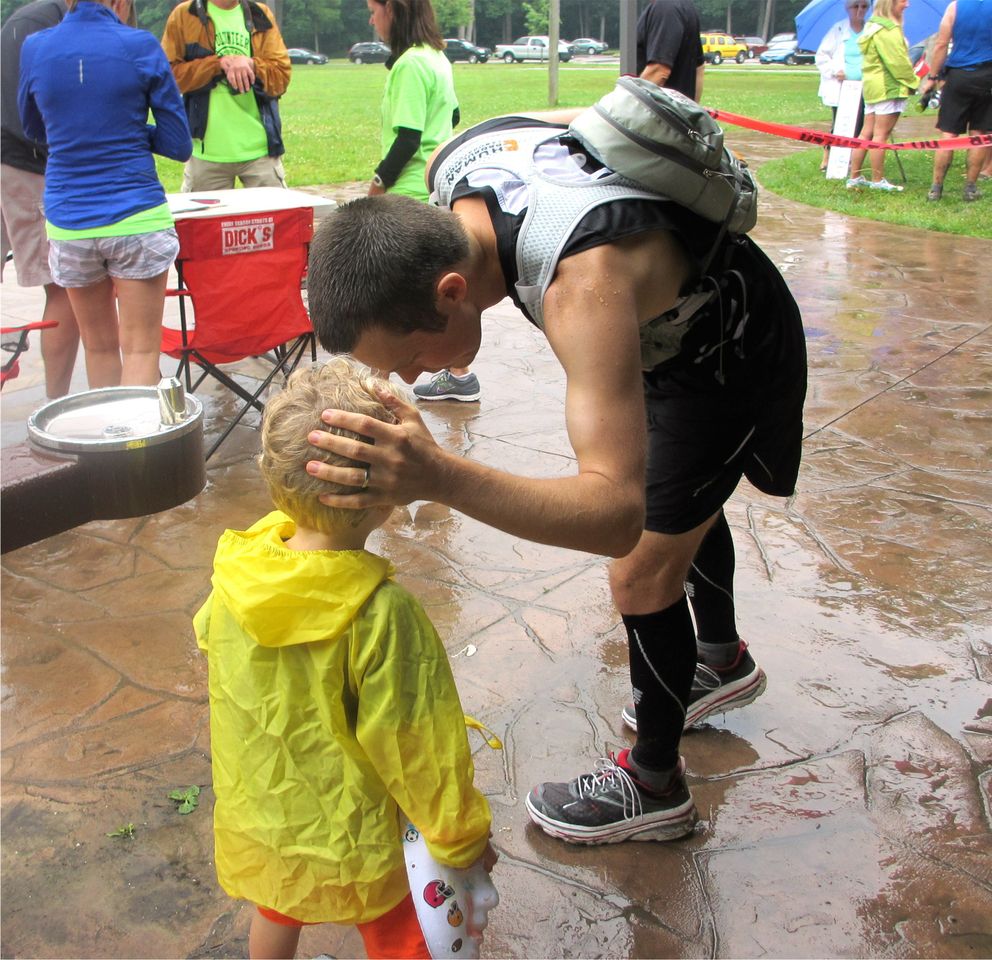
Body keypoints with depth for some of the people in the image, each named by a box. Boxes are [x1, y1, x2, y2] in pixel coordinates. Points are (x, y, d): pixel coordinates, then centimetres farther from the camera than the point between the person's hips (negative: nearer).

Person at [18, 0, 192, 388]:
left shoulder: (34, 49, 4)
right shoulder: (140, 47, -5)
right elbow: (178, 144, -1)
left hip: (69, 221, 3)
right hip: (136, 217, -3)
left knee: (99, 345, 17)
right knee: (141, 350, 1)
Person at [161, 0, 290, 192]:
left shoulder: (261, 16, 9)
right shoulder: (184, 15, 3)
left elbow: (282, 75, 3)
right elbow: (169, 74, -5)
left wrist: (251, 66, -16)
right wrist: (219, 63, -15)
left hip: (260, 149, 1)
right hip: (207, 151, -1)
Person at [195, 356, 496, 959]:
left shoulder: (235, 570, -17)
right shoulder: (382, 615, -33)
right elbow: (419, 744, -23)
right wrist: (462, 839, -7)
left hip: (254, 814, 5)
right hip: (351, 838, -5)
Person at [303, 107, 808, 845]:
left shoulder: (585, 285, -48)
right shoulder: (453, 168, -22)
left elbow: (616, 515, -55)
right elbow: (588, 114, 0)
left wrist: (441, 478, -70)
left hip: (730, 354, -9)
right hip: (667, 323, 9)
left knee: (642, 578, -4)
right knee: (684, 504, 28)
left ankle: (654, 786, 22)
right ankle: (725, 660, 56)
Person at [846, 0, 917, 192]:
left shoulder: (873, 25, 17)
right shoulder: (888, 30, -14)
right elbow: (898, 61, -17)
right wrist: (912, 82, -5)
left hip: (872, 86, 10)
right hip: (888, 87, -10)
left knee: (866, 133, 10)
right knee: (881, 134, -6)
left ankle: (854, 178, 12)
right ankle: (878, 181, -2)